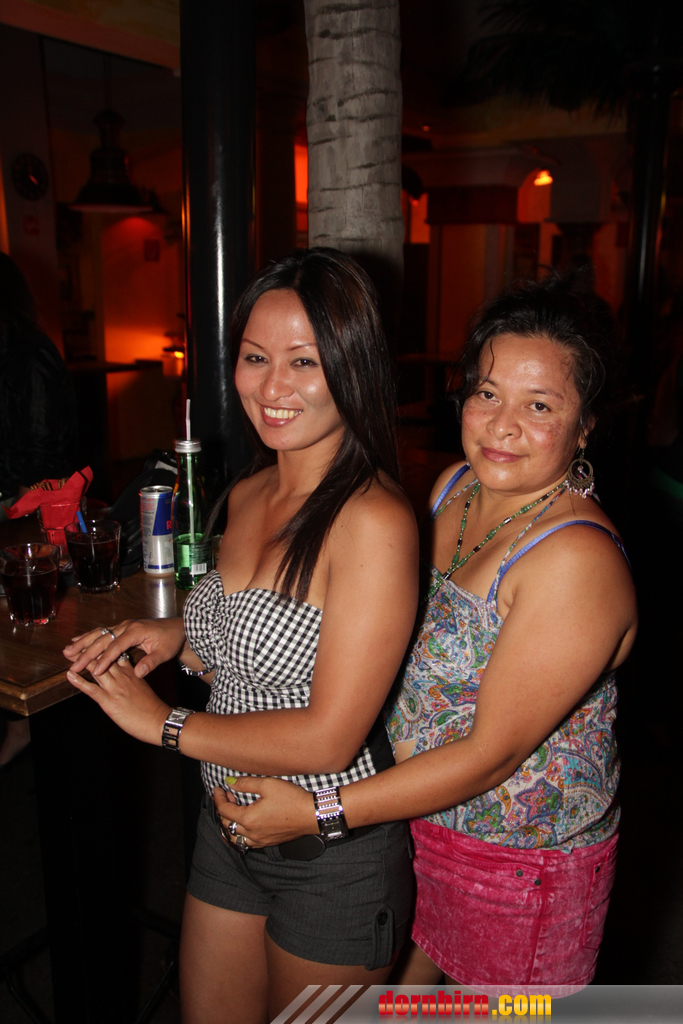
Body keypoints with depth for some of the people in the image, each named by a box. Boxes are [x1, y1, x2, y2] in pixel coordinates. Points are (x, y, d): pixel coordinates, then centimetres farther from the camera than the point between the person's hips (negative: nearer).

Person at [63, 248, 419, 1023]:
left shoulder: (374, 522, -25)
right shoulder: (248, 495, 0)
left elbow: (329, 739, -25)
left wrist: (164, 724, -15)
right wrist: (181, 638, -3)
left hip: (331, 856, -7)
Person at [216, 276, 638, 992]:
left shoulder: (577, 558, -29)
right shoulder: (455, 486, -5)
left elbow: (492, 753, -26)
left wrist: (317, 812, -23)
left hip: (521, 858, -6)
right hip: (416, 813, 7)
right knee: (396, 992, 26)